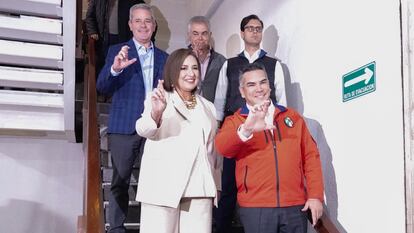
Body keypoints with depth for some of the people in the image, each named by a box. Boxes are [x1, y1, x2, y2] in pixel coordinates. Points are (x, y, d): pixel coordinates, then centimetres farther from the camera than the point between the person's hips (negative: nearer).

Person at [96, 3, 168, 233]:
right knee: (120, 181, 5)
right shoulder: (117, 51, 5)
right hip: (124, 128, -2)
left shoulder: (163, 57, 13)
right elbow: (102, 87, -4)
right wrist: (115, 69, -25)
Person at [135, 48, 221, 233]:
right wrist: (155, 114, -39)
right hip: (163, 187, -4)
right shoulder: (159, 100, 1)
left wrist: (215, 186, 14)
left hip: (199, 189, 4)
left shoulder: (208, 107, 18)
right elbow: (143, 130, -18)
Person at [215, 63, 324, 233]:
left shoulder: (292, 116, 12)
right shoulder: (235, 121, 3)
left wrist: (315, 195, 2)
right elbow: (222, 147, -17)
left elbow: (310, 155, 10)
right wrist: (246, 130, -36)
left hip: (295, 205, 2)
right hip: (255, 207, -2)